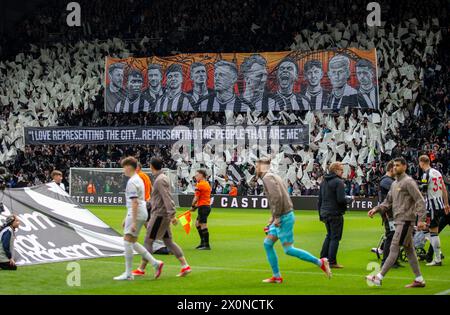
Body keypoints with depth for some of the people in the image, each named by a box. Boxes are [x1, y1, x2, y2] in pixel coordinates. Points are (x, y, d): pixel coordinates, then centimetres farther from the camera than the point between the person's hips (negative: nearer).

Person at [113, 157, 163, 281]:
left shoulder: (132, 182, -15)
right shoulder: (139, 180, 17)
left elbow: (134, 202, -21)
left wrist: (133, 222, -23)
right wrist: (127, 218, 28)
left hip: (136, 214, -10)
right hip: (142, 213, 10)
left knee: (127, 242, -5)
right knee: (132, 243, 13)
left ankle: (128, 273, -2)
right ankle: (155, 263, 9)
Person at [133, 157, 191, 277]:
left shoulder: (160, 180, -16)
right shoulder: (163, 177, 15)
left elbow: (167, 198, -24)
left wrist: (172, 215, -29)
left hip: (159, 214, -10)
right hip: (161, 214, 10)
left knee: (148, 240, -1)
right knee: (168, 241, 8)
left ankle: (141, 269, 5)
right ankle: (185, 266, 2)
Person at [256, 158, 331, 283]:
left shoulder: (267, 177, -12)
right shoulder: (272, 176, 19)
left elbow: (277, 197, -24)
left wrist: (276, 217, -21)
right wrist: (273, 217, 22)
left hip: (284, 217, -10)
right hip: (281, 217, 10)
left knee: (288, 249, -7)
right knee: (267, 243, 11)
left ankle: (320, 262, -4)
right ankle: (276, 276, 13)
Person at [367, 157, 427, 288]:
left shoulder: (408, 182, -11)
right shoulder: (394, 184, 17)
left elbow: (420, 201, -15)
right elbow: (388, 202, 22)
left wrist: (421, 219, -22)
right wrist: (376, 209, 6)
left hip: (405, 220, -9)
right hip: (399, 220, 9)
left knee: (394, 248, -10)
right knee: (409, 250, 10)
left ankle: (379, 277, -14)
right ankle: (419, 280, 15)